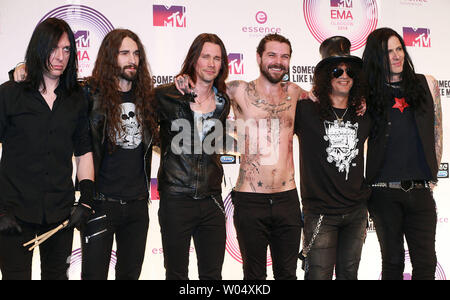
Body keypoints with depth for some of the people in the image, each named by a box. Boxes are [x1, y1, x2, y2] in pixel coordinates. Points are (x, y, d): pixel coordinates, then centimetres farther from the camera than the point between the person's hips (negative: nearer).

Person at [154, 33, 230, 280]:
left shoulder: (222, 102, 10)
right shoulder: (166, 96, -3)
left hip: (211, 201, 4)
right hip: (175, 199, -3)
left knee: (212, 274, 10)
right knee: (176, 273, 7)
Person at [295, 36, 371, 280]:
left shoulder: (363, 115, 7)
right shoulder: (306, 111, -6)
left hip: (357, 211, 5)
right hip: (320, 212, -4)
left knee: (349, 273, 14)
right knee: (319, 275, -3)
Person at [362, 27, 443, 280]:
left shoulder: (427, 84, 8)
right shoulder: (369, 93, 3)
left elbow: (437, 133, 12)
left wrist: (431, 175, 9)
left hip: (420, 190, 2)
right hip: (384, 190, -1)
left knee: (426, 263, 2)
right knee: (393, 261, 8)